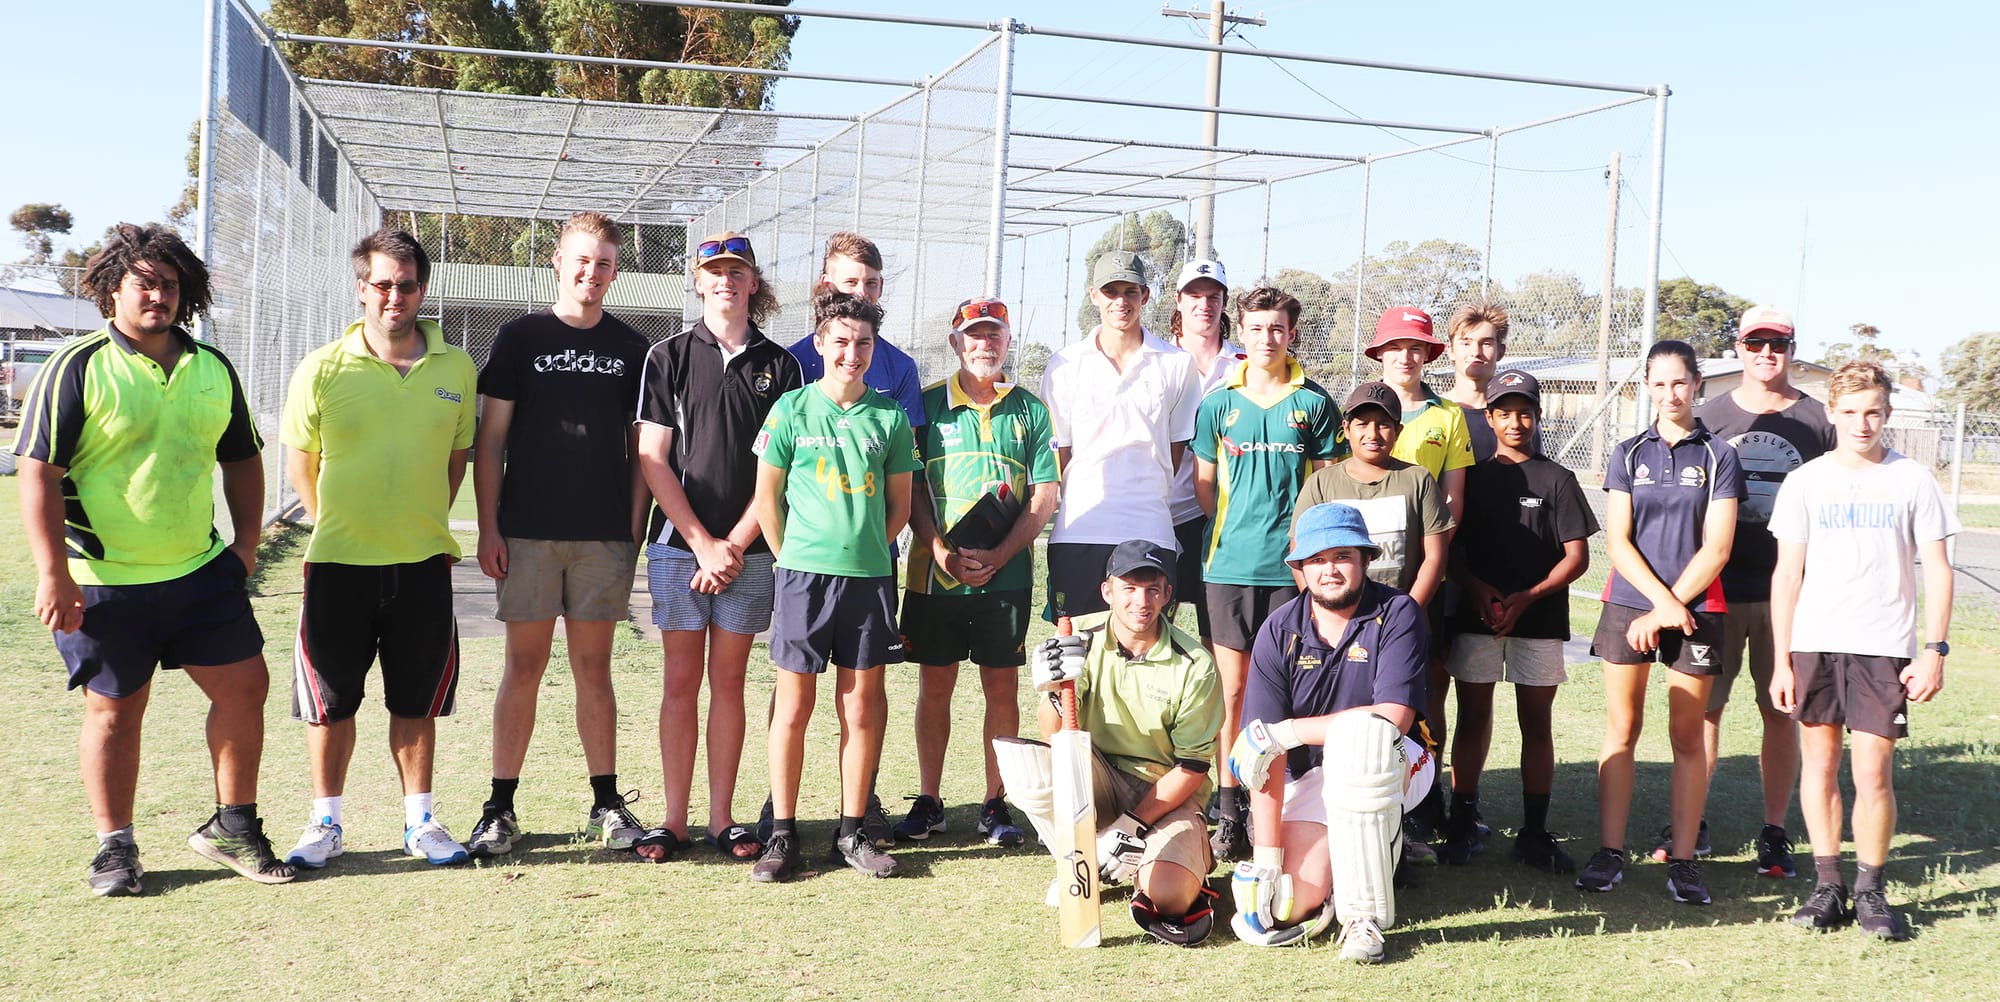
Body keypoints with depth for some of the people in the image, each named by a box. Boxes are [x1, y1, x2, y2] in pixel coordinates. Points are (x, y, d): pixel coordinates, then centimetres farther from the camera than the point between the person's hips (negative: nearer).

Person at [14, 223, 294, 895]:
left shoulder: (213, 370, 8)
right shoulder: (77, 368, -7)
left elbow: (241, 459, 19)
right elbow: (38, 474, -10)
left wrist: (246, 541, 10)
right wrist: (54, 575, -14)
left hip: (203, 570, 5)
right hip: (104, 581, -4)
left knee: (244, 686, 3)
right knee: (114, 712, 6)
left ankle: (232, 826, 20)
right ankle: (115, 846, 22)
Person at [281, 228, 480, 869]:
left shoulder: (457, 369, 1)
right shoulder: (322, 370, -4)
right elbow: (300, 458, 8)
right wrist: (337, 526, 11)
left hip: (423, 561, 1)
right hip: (338, 561, -1)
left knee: (417, 702, 10)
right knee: (331, 701, 7)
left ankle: (420, 821, 23)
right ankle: (326, 824, 22)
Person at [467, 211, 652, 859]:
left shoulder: (631, 348, 9)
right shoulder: (520, 337, 4)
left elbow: (640, 449, 11)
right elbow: (490, 440, 3)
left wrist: (635, 531, 4)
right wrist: (488, 528, -4)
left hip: (605, 537, 1)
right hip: (528, 533, -1)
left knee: (594, 669, 8)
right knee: (524, 667, 2)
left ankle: (606, 804, 15)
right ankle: (500, 810, 10)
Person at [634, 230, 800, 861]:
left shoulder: (779, 365, 7)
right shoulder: (669, 357, 4)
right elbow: (651, 460, -1)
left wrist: (736, 544, -7)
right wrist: (703, 543, -8)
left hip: (749, 550, 1)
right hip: (679, 544, -1)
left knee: (728, 682, 6)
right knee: (681, 682, 2)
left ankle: (722, 819, 13)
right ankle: (674, 820, 9)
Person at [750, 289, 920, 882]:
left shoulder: (889, 416, 6)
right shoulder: (792, 409, 0)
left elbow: (900, 503, 13)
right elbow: (767, 497, 5)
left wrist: (868, 549, 6)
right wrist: (791, 558, 4)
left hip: (869, 575, 2)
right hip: (803, 572, -2)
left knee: (862, 708, 7)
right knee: (793, 704, 3)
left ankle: (853, 831, 18)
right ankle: (782, 833, 11)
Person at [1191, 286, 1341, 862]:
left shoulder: (1315, 404, 5)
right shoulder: (1219, 403, 8)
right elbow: (1203, 483, 13)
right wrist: (1237, 528, 3)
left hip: (1292, 565, -1)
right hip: (1230, 564, 1)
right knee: (1232, 690, 4)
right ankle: (1229, 809, 10)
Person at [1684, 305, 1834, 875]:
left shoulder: (1815, 421, 4)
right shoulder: (1712, 416, 7)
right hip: (1716, 587, 1)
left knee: (1781, 712, 4)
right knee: (1703, 707, 5)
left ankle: (1774, 834, 14)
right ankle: (1691, 826, 16)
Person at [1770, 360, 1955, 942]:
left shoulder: (1911, 480, 3)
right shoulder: (1806, 481, 6)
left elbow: (1937, 570, 5)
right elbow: (1787, 574, 7)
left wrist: (1935, 650, -3)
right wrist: (1781, 660, 3)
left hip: (1884, 648, -2)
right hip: (1813, 645, 2)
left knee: (1874, 774, -4)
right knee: (1819, 763, 5)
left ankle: (1870, 891, 11)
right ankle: (1827, 886, 15)